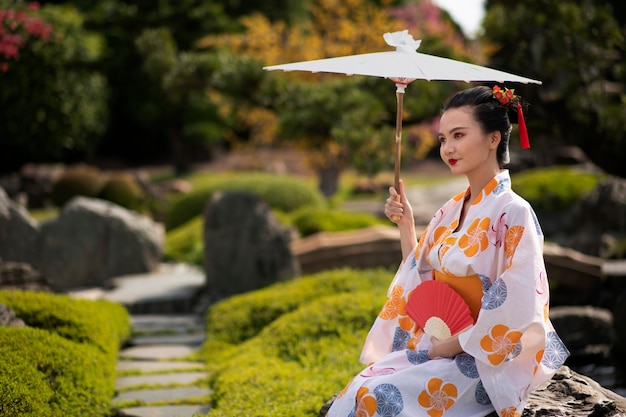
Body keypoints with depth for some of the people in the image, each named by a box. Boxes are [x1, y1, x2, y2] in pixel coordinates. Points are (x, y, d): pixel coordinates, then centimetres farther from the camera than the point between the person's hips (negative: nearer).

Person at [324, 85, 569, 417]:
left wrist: (453, 345, -13)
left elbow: (516, 313, -16)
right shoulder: (450, 211, 9)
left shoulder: (513, 213, -13)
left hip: (485, 362, -6)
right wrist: (405, 225, 5)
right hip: (432, 345, 6)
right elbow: (418, 282, 15)